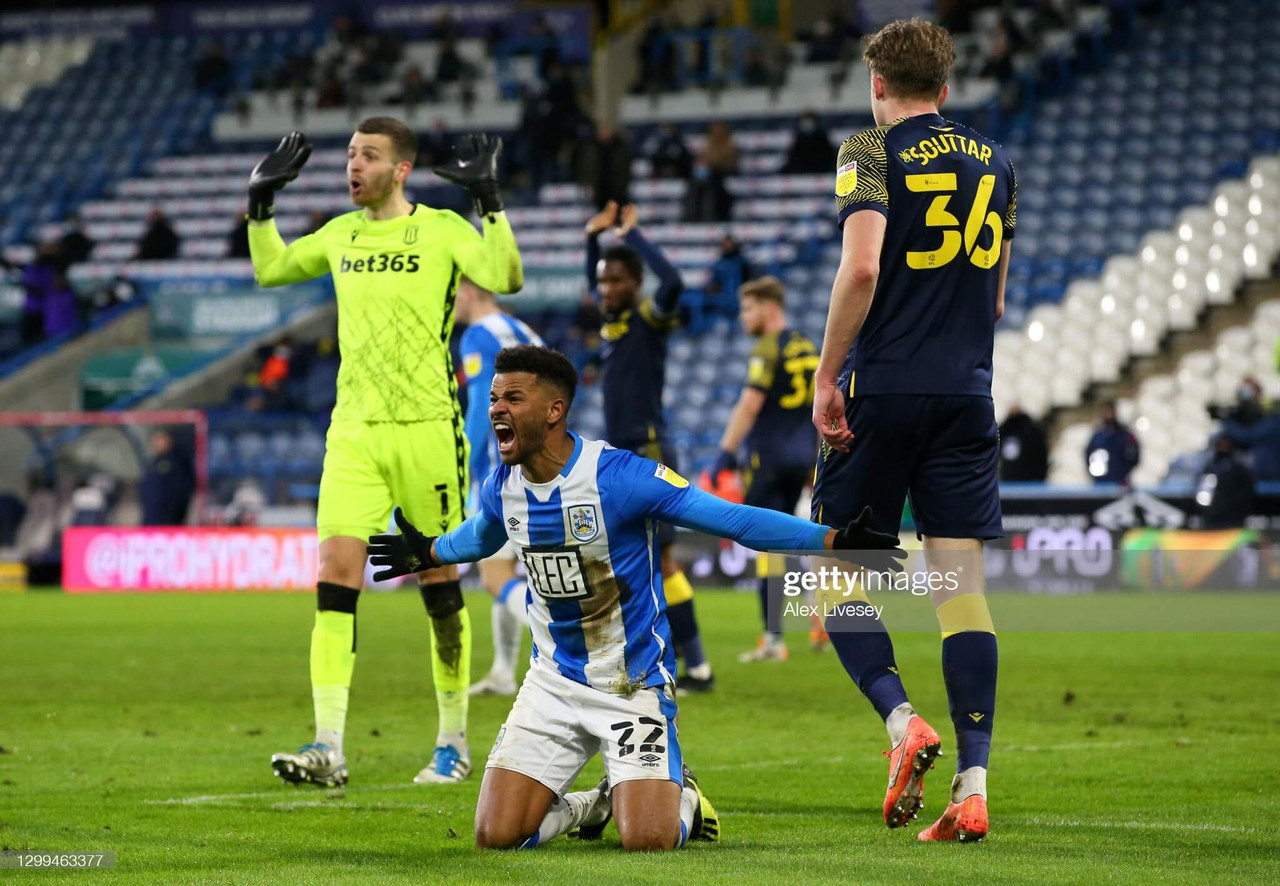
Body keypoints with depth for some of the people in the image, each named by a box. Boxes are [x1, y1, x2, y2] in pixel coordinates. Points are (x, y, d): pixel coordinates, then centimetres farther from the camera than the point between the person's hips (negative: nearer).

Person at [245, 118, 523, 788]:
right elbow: (269, 269, 27)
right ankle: (328, 750, -12)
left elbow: (505, 279, -17)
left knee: (439, 584, 4)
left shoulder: (442, 230, -2)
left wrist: (489, 201, -21)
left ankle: (454, 743, 19)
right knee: (335, 577, -9)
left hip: (427, 428, -4)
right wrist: (261, 202, 16)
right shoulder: (341, 234, 12)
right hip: (353, 431, 4)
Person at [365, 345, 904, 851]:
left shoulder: (621, 476, -20)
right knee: (495, 836, -7)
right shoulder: (501, 487, -1)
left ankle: (679, 795, 20)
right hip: (554, 680, 5)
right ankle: (595, 804, 25)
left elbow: (731, 519, -18)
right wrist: (429, 552, 42)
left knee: (648, 841, -20)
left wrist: (835, 540, -24)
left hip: (634, 682, -5)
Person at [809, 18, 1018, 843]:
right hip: (968, 397, 4)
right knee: (962, 582, 2)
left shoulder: (871, 152, -3)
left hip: (882, 393, -4)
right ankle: (973, 784, -5)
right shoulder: (994, 161, 13)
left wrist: (826, 379, -12)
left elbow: (862, 267, -17)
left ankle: (903, 720, -13)